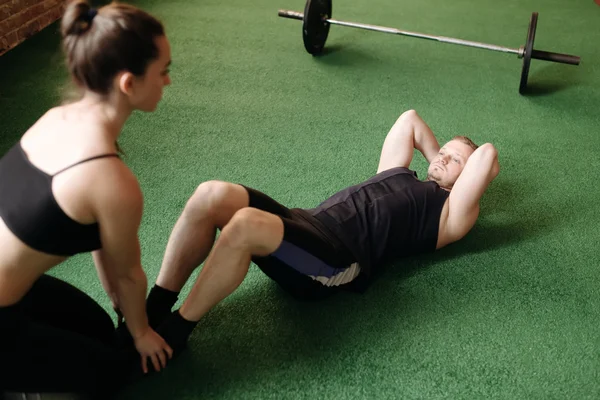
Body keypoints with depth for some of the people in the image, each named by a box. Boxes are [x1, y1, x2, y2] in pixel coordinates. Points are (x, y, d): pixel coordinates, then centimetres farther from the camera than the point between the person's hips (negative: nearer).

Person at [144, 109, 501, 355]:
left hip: (338, 257, -7)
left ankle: (174, 332, -19)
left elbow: (487, 155, 6)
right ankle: (156, 307, -12)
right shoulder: (399, 174, 34)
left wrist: (456, 166, 24)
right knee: (212, 196, -17)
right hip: (304, 225, 8)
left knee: (245, 225, -35)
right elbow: (410, 119, 42)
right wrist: (436, 155, 46)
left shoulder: (450, 213, 14)